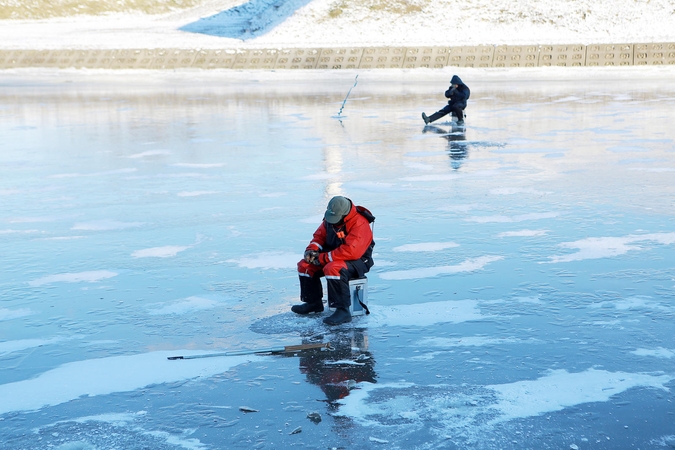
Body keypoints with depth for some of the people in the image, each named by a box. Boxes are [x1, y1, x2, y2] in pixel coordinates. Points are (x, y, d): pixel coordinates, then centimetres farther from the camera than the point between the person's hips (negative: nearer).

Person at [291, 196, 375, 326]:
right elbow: (320, 235, 14)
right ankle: (313, 302, 16)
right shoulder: (330, 219, 0)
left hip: (358, 261, -9)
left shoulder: (359, 224, -27)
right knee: (305, 265, 1)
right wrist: (312, 249, -10)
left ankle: (343, 310, -31)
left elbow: (351, 251, -35)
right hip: (334, 258, 9)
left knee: (333, 268, -37)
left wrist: (323, 258, -27)